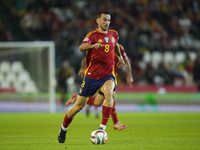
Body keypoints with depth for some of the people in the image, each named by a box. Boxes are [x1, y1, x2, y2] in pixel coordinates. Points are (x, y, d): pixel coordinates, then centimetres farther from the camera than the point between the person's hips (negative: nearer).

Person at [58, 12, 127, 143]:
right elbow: (81, 47, -28)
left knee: (108, 93, -32)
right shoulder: (93, 35, -7)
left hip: (108, 75, 2)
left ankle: (103, 127, -29)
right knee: (79, 105, 4)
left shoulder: (114, 34, 9)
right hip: (92, 75, -2)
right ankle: (64, 128, 29)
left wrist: (120, 57, 34)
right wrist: (93, 45, -46)